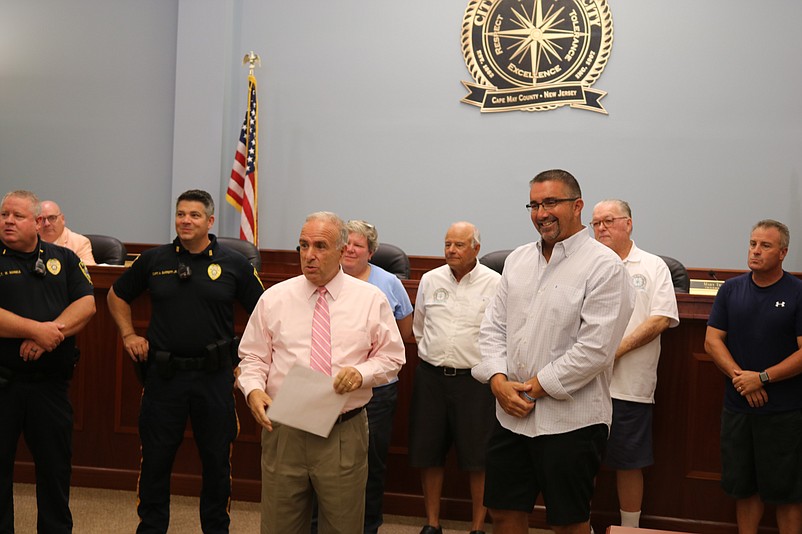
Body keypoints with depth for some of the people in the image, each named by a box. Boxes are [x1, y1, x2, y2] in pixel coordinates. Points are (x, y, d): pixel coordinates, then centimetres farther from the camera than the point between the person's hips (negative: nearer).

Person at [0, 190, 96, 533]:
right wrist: (37, 330, -19)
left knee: (56, 464, 11)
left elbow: (86, 304, -1)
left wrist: (53, 332, -16)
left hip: (50, 381, 2)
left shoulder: (63, 259, 9)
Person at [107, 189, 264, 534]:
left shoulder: (233, 264, 0)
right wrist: (128, 334, 8)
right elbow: (117, 296, 19)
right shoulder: (154, 260, 4)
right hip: (163, 373, 1)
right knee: (155, 459, 8)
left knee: (217, 460, 9)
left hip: (214, 376, -1)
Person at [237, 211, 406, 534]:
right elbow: (253, 357, 9)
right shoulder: (274, 299, 4)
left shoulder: (371, 299, 1)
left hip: (344, 433, -1)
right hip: (283, 430, 1)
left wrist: (361, 373, -14)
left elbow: (391, 357, 5)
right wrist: (253, 389, -11)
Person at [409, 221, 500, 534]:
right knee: (428, 453, 9)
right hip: (431, 377, 4)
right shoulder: (430, 280, 7)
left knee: (478, 459, 2)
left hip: (475, 377, -3)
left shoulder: (495, 283, -4)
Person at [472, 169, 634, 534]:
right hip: (510, 415, 6)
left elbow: (595, 348, -17)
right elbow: (493, 326, 10)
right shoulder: (517, 260, 11)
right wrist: (498, 380, -6)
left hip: (571, 420, -6)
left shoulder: (604, 266, -10)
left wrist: (537, 388, -14)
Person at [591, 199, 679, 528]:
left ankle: (630, 528, 22)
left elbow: (661, 320, -6)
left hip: (631, 386, -2)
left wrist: (618, 350, -13)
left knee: (629, 463, 8)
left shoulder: (653, 267, 4)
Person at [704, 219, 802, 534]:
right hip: (737, 406, 4)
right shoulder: (731, 289, 6)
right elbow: (712, 340, 3)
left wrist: (762, 378, -16)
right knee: (743, 486, 12)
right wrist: (740, 377, -11)